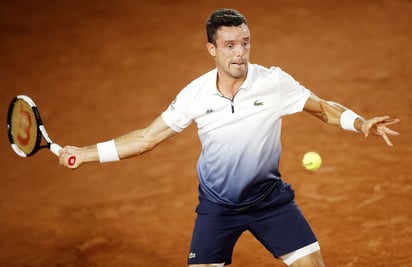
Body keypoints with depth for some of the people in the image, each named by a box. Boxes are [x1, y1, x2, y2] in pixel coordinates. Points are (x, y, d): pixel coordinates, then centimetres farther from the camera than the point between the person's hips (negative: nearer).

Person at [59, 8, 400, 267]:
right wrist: (84, 153, -7)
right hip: (217, 204, 0)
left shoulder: (275, 82, -15)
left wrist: (361, 123, -19)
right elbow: (146, 139, -4)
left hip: (270, 197, 0)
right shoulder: (195, 94, -12)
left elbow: (325, 108, 0)